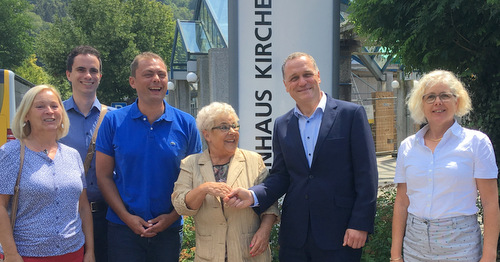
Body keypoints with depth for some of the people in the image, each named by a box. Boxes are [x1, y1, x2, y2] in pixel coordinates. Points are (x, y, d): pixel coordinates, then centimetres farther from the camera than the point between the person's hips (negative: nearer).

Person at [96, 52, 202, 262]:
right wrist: (127, 217, -10)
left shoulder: (186, 124, -1)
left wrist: (172, 216, -9)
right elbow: (104, 176, -1)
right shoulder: (113, 122, -2)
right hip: (123, 228, -1)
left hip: (169, 229, 1)